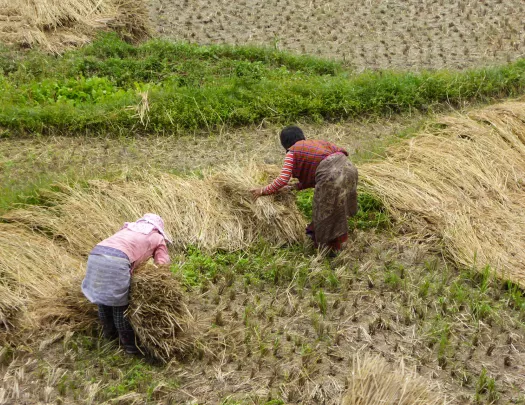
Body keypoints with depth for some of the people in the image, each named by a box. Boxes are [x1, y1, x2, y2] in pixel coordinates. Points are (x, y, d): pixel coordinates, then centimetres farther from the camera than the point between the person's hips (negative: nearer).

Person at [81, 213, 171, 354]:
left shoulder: (128, 228, 35)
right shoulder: (158, 238, 22)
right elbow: (163, 266, 18)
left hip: (95, 254, 6)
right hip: (117, 261, -6)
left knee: (103, 301, 23)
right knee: (120, 306, 9)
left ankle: (109, 332, 43)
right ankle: (129, 344, 23)